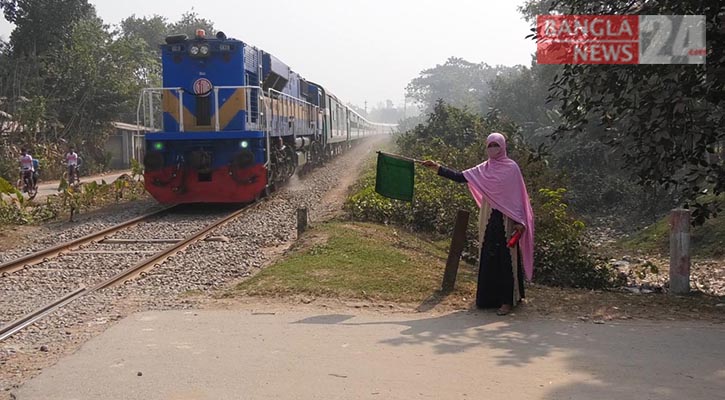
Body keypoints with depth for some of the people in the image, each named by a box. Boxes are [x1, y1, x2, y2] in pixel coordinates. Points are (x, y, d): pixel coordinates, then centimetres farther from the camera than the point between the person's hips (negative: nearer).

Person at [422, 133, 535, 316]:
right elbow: (460, 177, 5)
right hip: (489, 219, 5)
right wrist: (437, 168, -3)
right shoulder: (484, 168, 10)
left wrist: (519, 221, -12)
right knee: (488, 258, 8)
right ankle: (489, 298, 16)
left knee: (505, 258, -3)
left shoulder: (511, 167, -3)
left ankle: (507, 300, 1)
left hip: (505, 219, -5)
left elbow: (518, 196, -6)